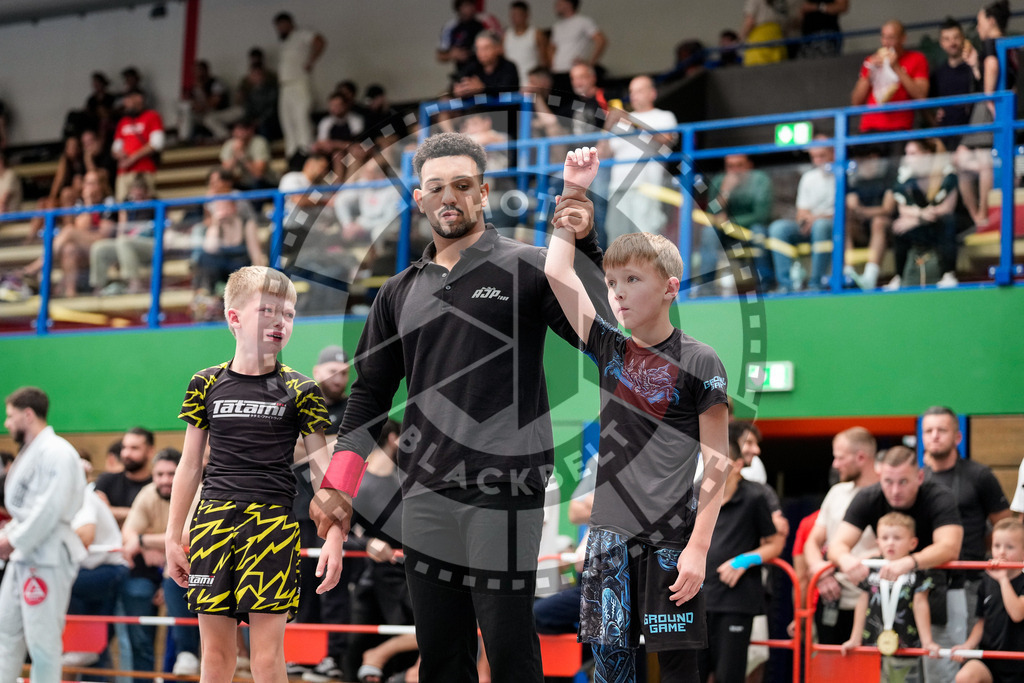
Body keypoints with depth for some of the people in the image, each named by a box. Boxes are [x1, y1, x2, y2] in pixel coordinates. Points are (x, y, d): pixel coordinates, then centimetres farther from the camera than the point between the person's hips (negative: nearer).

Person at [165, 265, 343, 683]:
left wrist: (334, 538, -9)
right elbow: (190, 465, 12)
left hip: (272, 523, -2)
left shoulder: (299, 390, 1)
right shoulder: (207, 385, 7)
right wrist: (173, 537, 12)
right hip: (213, 521, 2)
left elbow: (324, 468, 0)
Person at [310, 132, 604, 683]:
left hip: (502, 499, -5)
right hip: (425, 498, 5)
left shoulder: (526, 267, 1)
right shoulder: (400, 292, 16)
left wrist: (585, 248, -21)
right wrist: (339, 481, 10)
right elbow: (371, 390, 20)